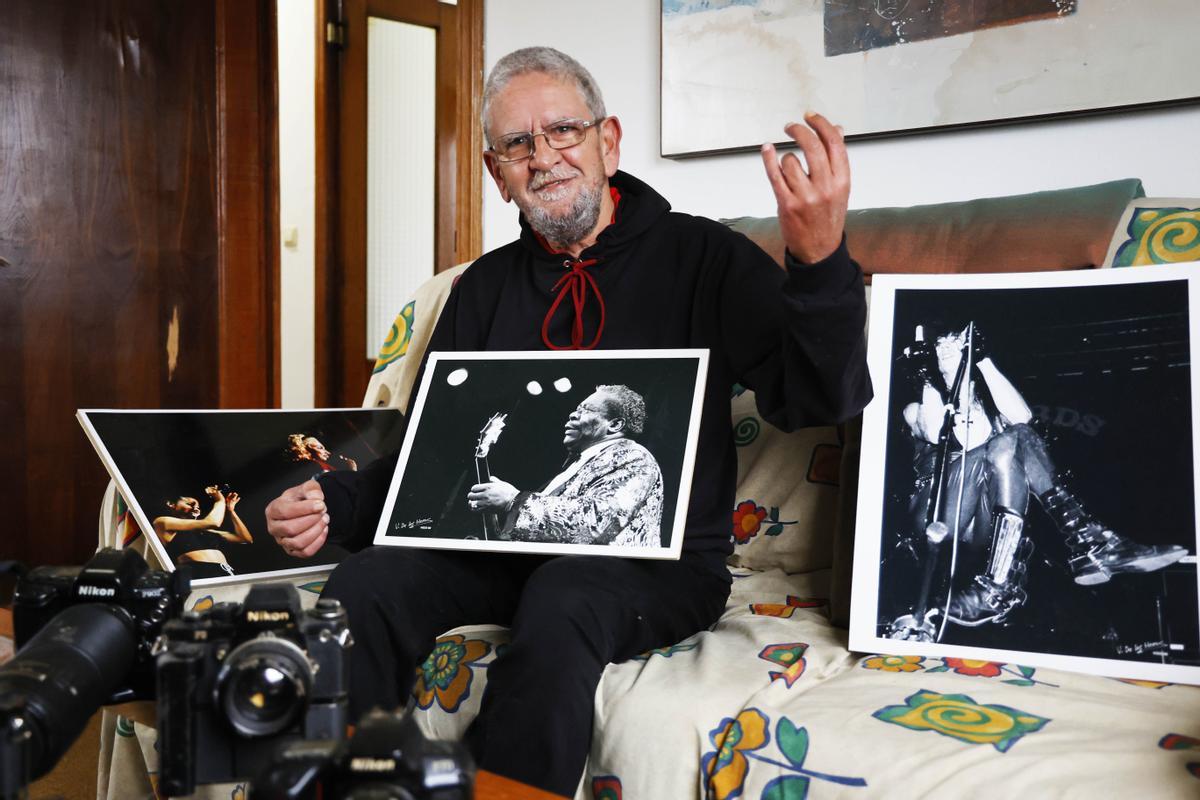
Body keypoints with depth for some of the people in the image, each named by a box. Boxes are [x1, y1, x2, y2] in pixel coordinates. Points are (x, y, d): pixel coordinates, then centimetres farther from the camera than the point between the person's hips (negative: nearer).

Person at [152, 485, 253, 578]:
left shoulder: (204, 531, 29)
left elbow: (246, 539, 28)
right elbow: (212, 523, 3)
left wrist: (230, 510, 27)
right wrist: (220, 500, 19)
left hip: (225, 574, 6)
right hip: (200, 575, -6)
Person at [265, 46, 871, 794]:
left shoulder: (699, 255, 1)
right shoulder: (486, 287, 15)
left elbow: (823, 404, -10)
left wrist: (820, 261, -28)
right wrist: (335, 503, -6)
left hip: (657, 558, -4)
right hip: (501, 547, 4)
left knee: (560, 603, -36)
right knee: (361, 589, -23)